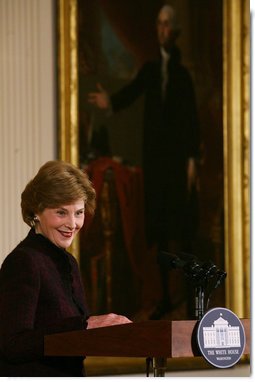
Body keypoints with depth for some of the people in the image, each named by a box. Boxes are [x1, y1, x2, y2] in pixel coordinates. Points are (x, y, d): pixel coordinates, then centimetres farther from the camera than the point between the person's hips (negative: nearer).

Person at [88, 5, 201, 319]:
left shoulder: (183, 73, -5)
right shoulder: (150, 69, 10)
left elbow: (193, 119, -8)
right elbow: (132, 92, -3)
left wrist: (193, 159, -12)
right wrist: (111, 102, -24)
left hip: (179, 157, -5)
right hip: (154, 157, 5)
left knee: (182, 228, -5)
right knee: (158, 228, 7)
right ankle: (165, 296, 13)